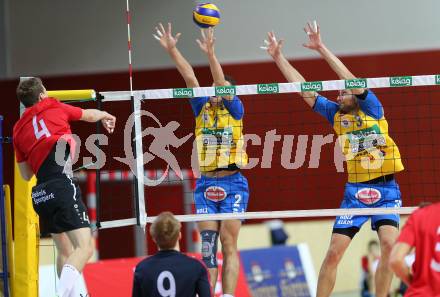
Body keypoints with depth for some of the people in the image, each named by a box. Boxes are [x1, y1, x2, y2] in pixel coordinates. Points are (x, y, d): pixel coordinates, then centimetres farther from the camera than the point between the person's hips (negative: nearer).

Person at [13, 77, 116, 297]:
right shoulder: (54, 107, 11)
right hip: (61, 186, -6)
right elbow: (90, 115, 29)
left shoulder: (18, 129, 18)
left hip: (40, 194, 6)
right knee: (84, 247, -14)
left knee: (64, 250, 21)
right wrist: (106, 116, 51)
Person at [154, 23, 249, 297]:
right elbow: (190, 78, 1)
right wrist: (172, 50, -8)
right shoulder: (202, 108, 10)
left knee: (228, 244, -5)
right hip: (205, 184, 3)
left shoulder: (235, 110, 2)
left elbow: (223, 84, -14)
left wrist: (210, 53, -26)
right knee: (208, 246, -1)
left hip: (233, 184, -3)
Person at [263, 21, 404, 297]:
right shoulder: (336, 113, 8)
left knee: (389, 245, -20)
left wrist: (321, 48, -19)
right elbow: (304, 88, 8)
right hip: (355, 191, 3)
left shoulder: (372, 109, -2)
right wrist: (278, 56, 5)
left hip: (386, 190, -3)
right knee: (333, 253, -4)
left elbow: (351, 79, -16)